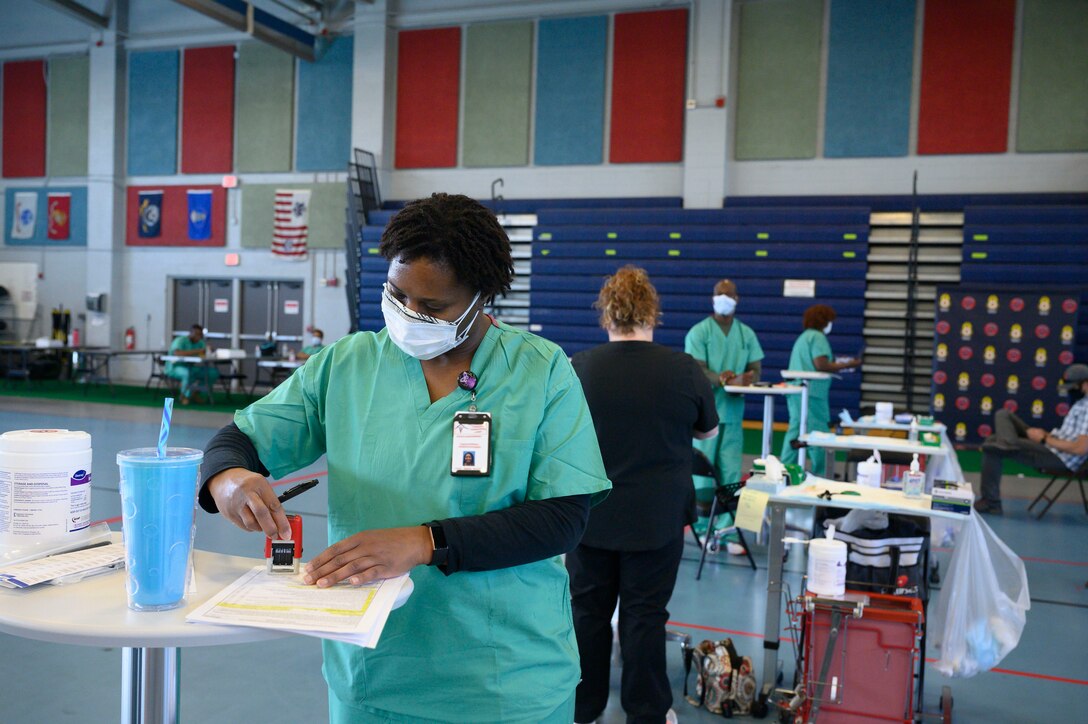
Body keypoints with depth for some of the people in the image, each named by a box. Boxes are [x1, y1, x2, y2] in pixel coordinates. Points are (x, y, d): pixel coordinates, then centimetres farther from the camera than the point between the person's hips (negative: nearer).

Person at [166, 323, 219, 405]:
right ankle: (185, 396, -15)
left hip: (192, 367, 7)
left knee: (214, 372, -12)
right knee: (188, 372, -42)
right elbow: (177, 353, -36)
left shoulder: (200, 342, 6)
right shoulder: (180, 340, -18)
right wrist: (196, 351, -38)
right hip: (176, 368, -7)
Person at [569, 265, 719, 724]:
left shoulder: (577, 368, -9)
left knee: (588, 610, 14)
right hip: (656, 519, -1)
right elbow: (708, 431, 6)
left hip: (591, 517, 1)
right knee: (645, 616, 9)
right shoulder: (684, 371, -10)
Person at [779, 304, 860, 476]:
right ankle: (821, 475, -3)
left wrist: (838, 365, 21)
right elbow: (821, 365, -18)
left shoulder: (804, 337, 22)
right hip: (811, 393, -9)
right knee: (818, 433, -5)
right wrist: (847, 365, -9)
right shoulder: (818, 337, -8)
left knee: (795, 431, 10)